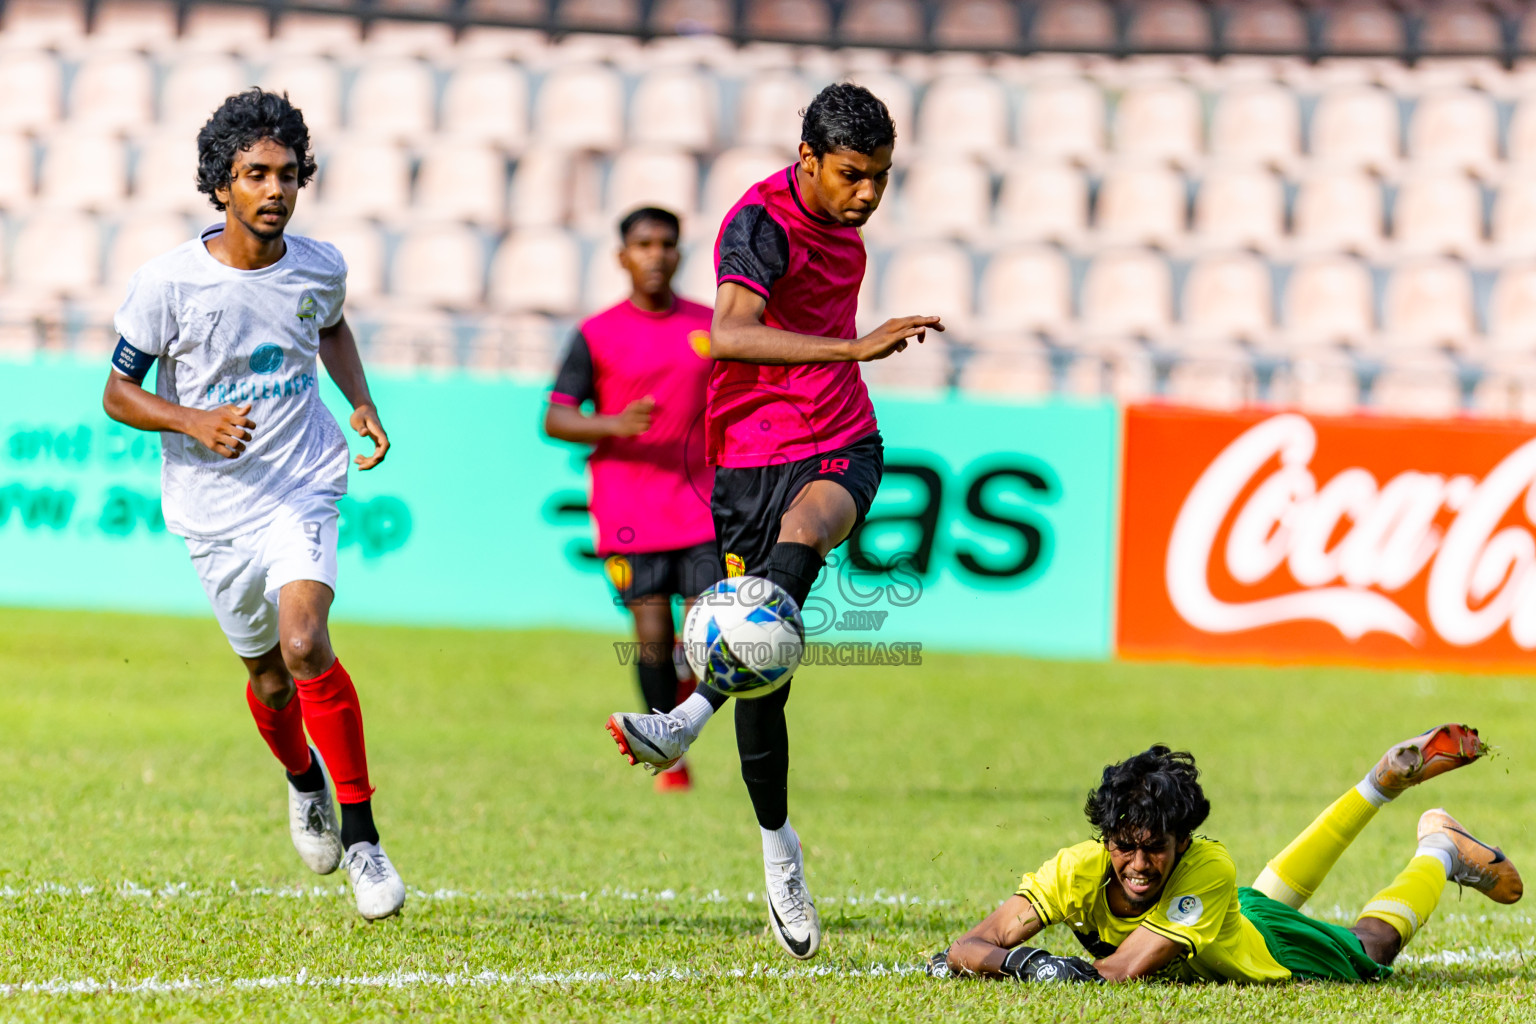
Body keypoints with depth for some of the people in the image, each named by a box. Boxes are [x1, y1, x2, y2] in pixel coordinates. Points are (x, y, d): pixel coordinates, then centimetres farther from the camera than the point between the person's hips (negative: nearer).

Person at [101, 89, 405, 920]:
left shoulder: (319, 268, -4)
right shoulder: (167, 282, -13)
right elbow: (118, 394, -4)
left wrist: (361, 404, 5)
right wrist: (194, 422, -22)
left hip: (303, 487, 0)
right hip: (215, 507, 0)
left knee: (304, 643, -23)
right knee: (268, 677, 11)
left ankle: (362, 838, -15)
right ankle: (304, 783, 46)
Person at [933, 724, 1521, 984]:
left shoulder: (1208, 867, -48)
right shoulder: (1080, 870, -40)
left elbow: (1123, 970, -54)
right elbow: (972, 946, -45)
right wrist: (1019, 960, -63)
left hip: (1270, 955, -4)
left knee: (1370, 950, 26)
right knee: (1270, 895, 36)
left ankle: (1440, 852, 51)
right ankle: (1388, 779, 52)